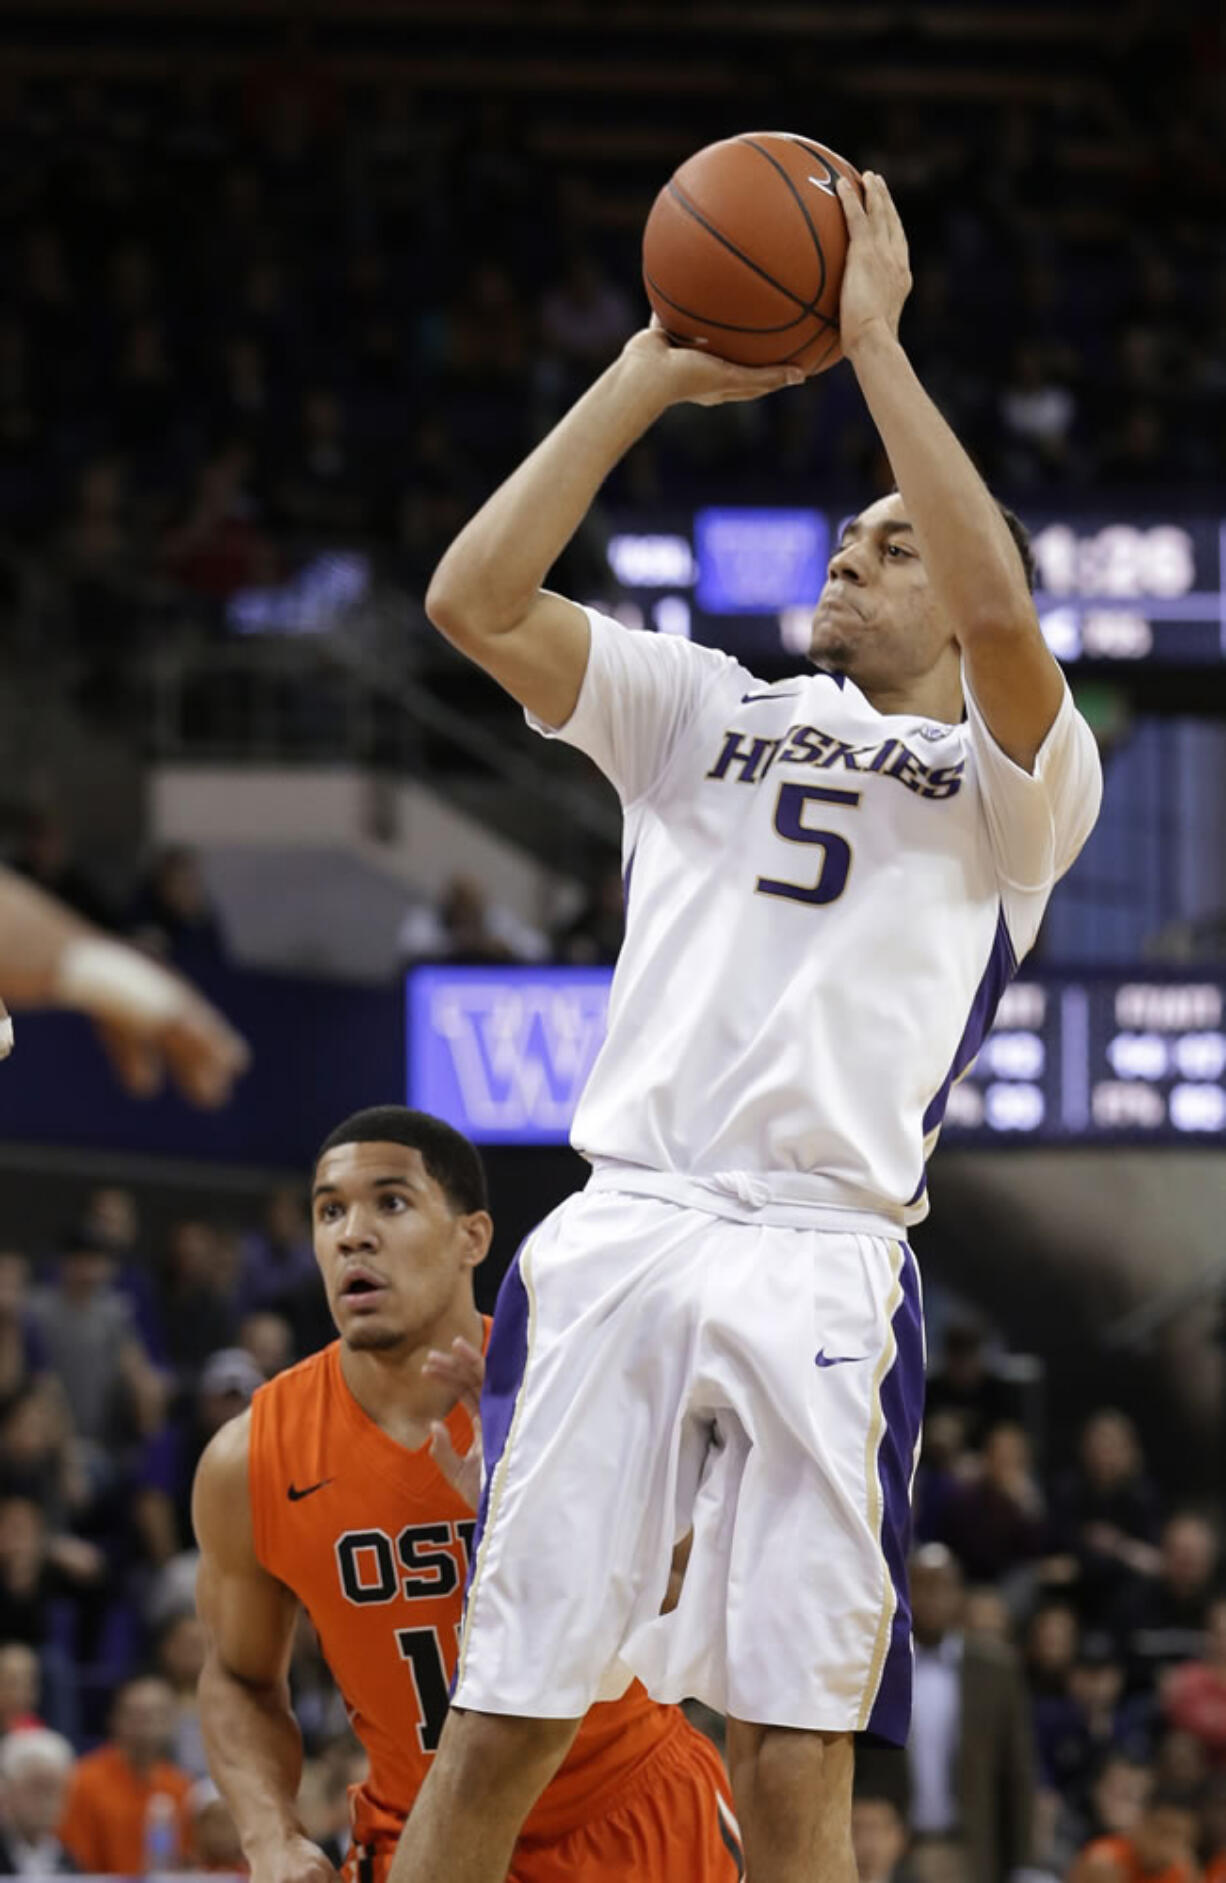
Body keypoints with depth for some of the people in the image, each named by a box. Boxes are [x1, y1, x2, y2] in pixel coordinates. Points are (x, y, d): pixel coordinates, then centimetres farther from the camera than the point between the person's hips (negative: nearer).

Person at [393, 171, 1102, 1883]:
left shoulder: (1015, 783, 11)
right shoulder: (709, 713, 21)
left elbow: (1001, 613, -12)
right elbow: (472, 599, 8)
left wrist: (876, 343, -8)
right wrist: (649, 376, 4)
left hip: (823, 1268, -2)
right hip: (621, 1231, 3)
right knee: (496, 1732, -2)